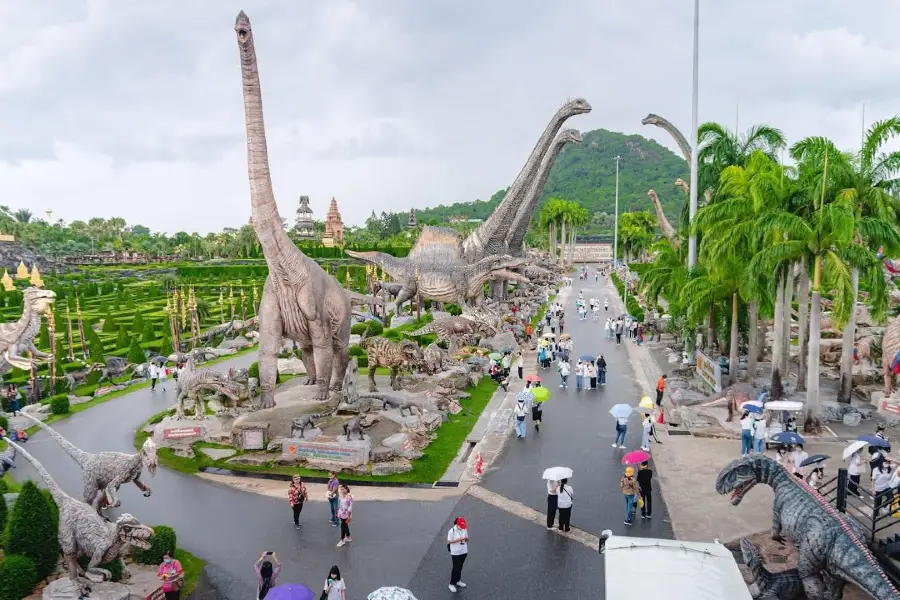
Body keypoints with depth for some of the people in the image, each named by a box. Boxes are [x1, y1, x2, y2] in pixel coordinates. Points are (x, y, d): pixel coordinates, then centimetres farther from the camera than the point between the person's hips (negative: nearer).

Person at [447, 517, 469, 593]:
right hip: (455, 553, -5)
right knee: (455, 568, 2)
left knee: (460, 567, 18)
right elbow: (449, 541, -16)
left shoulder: (464, 529, -1)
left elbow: (467, 539, 8)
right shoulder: (452, 531, -18)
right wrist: (459, 539, -25)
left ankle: (458, 581, 36)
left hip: (463, 552, 5)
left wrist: (466, 538, -17)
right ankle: (452, 584, 15)